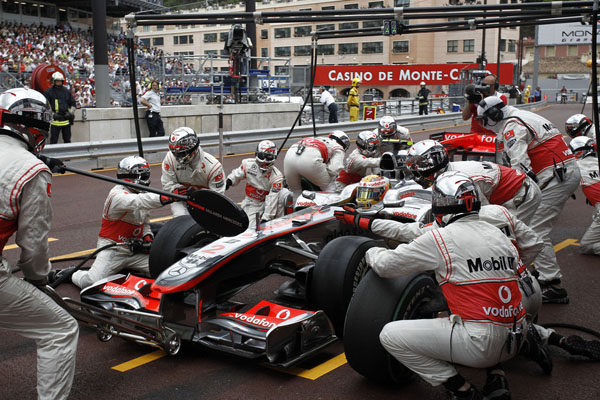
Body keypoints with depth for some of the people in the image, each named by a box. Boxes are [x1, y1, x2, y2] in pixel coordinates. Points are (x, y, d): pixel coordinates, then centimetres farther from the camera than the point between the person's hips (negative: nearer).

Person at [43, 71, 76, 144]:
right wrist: (52, 114, -11)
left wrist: (70, 112, 2)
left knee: (67, 139, 12)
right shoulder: (49, 92, 0)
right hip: (55, 120, -3)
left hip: (66, 119, 4)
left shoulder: (67, 91, 11)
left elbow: (73, 103, 17)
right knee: (53, 140, -3)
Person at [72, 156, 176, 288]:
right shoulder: (118, 195, -16)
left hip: (134, 249, 7)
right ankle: (72, 274, 13)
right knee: (93, 282, -23)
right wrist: (170, 197, -50)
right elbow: (138, 202, -37)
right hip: (112, 248, -7)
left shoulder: (141, 194, 12)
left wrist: (147, 236, -3)